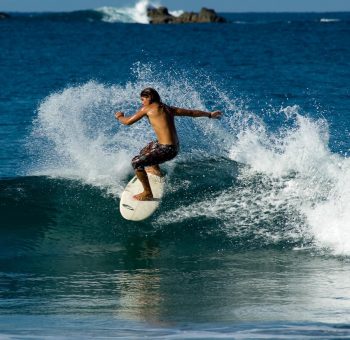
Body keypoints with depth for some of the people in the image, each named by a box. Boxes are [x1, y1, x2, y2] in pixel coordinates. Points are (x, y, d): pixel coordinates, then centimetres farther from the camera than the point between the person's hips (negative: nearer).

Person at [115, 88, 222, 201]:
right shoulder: (168, 109, 12)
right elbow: (192, 112, 18)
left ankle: (147, 193, -8)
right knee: (145, 149, 33)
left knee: (136, 162, -9)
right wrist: (209, 114, 33)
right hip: (175, 147, 9)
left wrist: (119, 117, 21)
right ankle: (156, 169, 56)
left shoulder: (148, 109, -7)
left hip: (167, 150, -9)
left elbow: (128, 122, -2)